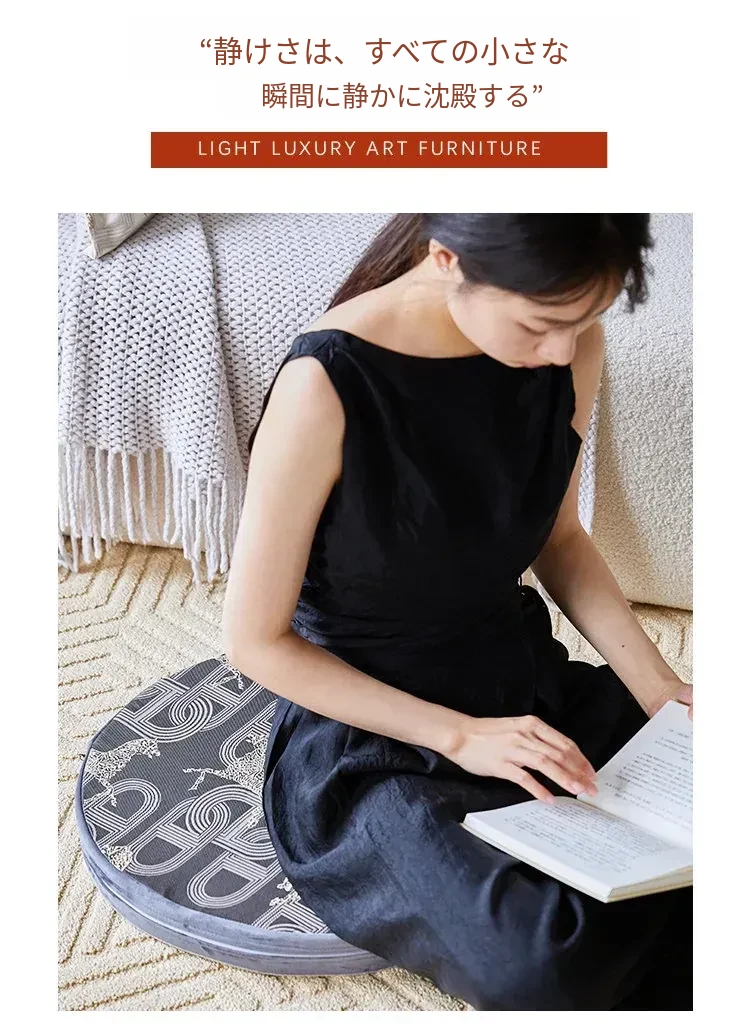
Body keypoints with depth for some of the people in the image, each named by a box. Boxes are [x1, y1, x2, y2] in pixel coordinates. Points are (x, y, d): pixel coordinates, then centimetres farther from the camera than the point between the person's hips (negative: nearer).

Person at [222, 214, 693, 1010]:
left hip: (527, 685, 6)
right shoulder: (328, 385, -25)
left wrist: (658, 686, -5)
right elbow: (255, 641, -14)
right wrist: (460, 737, -18)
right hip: (371, 741, -5)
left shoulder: (571, 347, -8)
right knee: (544, 964, -31)